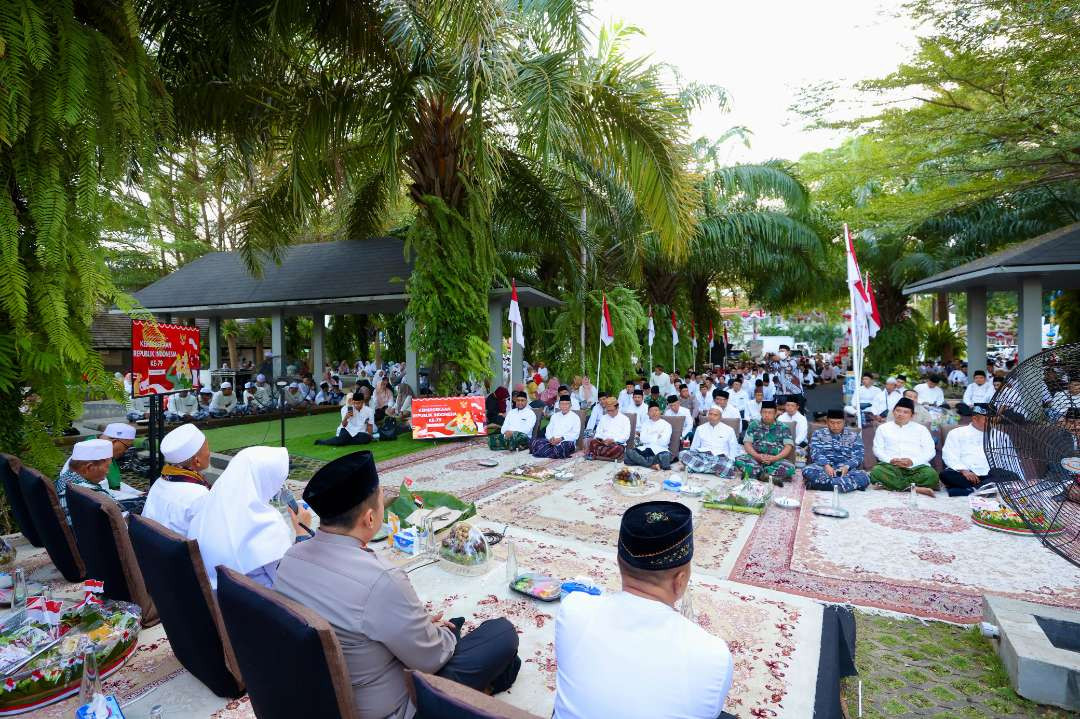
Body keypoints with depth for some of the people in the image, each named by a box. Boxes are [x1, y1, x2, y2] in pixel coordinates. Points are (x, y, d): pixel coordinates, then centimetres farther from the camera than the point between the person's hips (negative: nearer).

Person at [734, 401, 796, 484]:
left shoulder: (783, 427, 10)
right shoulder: (754, 425, 11)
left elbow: (788, 446, 1)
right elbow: (747, 443, 3)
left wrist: (776, 458, -16)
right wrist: (757, 456, -16)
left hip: (776, 460, 0)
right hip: (756, 458, 0)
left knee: (790, 467, -32)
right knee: (739, 460, -30)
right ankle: (771, 477, -30)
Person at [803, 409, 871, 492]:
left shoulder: (854, 436, 14)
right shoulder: (818, 434, 12)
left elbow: (858, 456, 3)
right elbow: (815, 453, -2)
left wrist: (846, 467, -18)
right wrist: (826, 465, -22)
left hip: (847, 469, 1)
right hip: (824, 467, -1)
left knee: (863, 476, -31)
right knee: (807, 470, -33)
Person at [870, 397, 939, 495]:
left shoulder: (921, 429, 18)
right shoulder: (883, 428, 19)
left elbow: (930, 451, 8)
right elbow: (878, 449, 11)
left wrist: (913, 461, -11)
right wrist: (890, 460, -10)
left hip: (916, 467, 1)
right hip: (891, 466, -1)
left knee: (931, 474, -33)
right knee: (876, 471, -34)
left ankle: (889, 484, -30)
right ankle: (915, 488, -34)